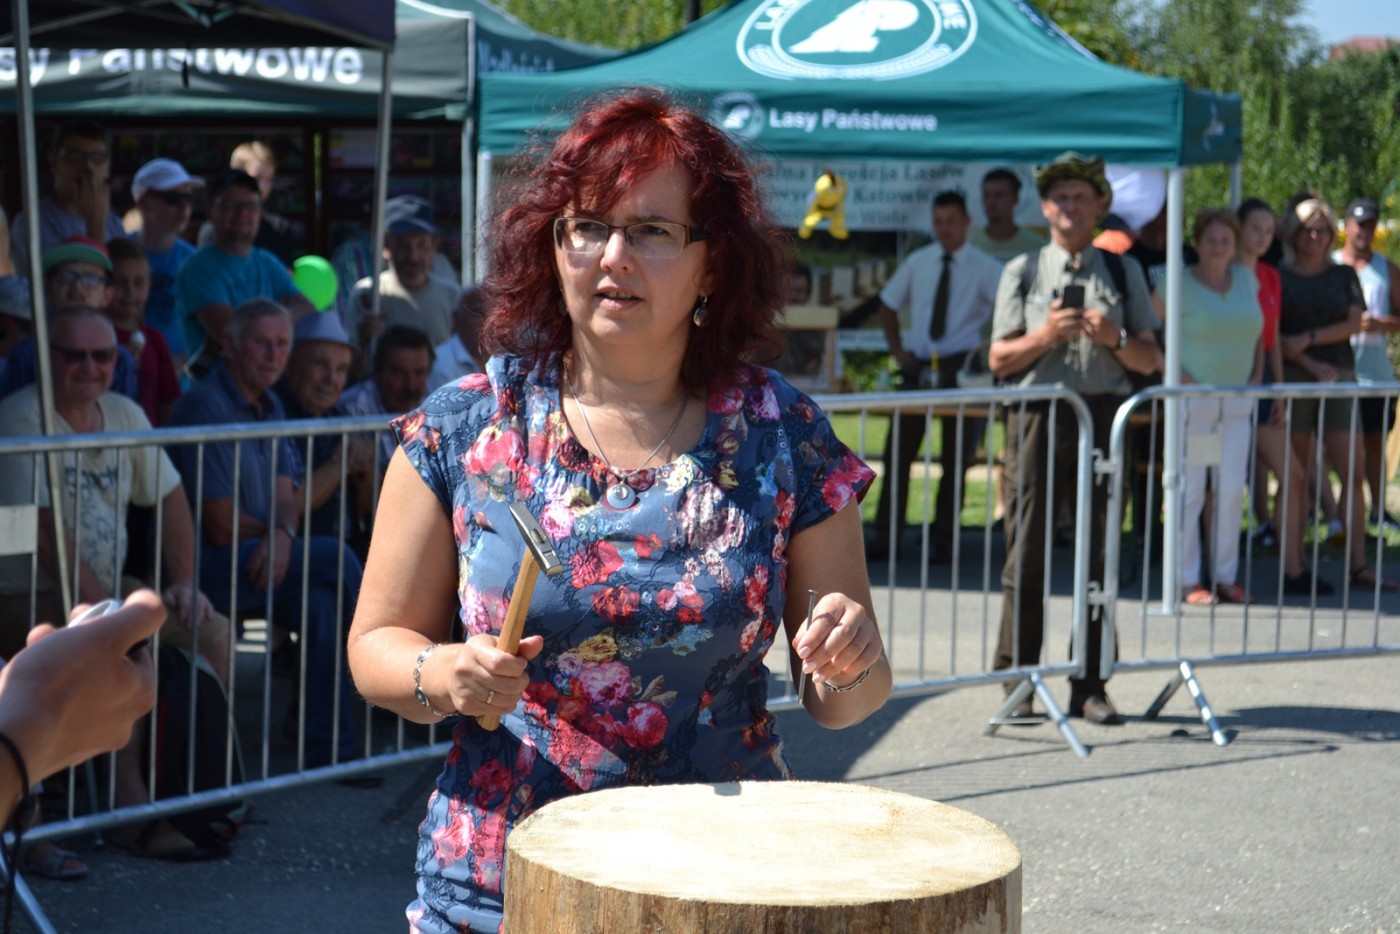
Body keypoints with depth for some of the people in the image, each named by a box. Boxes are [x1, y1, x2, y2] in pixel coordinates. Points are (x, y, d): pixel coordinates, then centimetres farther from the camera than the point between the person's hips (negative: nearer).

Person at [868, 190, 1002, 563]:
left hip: (960, 368, -3)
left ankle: (943, 541, 14)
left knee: (954, 459, 6)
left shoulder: (985, 268, -5)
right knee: (898, 451, 1)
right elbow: (888, 304, 17)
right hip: (918, 364, 3)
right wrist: (897, 350, 7)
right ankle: (884, 536, 6)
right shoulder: (918, 262, 7)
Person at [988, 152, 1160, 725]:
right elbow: (999, 359, 6)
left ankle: (1089, 685, 7)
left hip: (1103, 414, 1)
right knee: (1027, 553, -2)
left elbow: (1150, 360, 12)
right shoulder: (1022, 272, 11)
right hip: (1038, 414, -1)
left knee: (1099, 553, 1)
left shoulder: (1124, 274, 15)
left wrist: (1115, 338, -8)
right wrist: (1044, 337, -11)